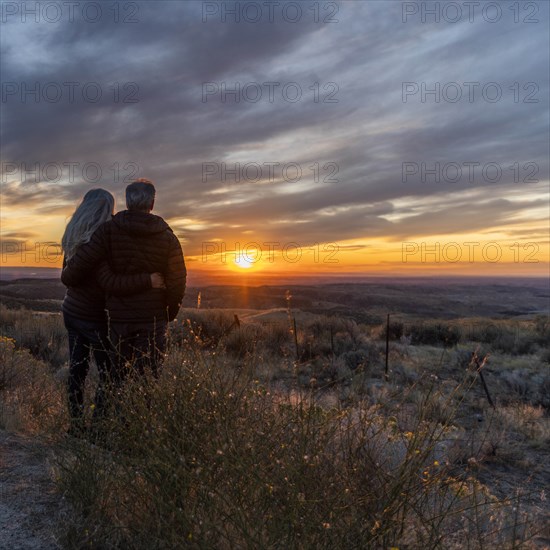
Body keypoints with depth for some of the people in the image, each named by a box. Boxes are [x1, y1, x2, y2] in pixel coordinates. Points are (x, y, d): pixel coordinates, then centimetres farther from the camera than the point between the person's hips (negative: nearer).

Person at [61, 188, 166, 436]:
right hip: (93, 318, -9)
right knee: (110, 374, 4)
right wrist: (148, 280, -29)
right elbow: (112, 283, -33)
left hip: (72, 311, 9)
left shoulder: (75, 239, 5)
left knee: (77, 369, 14)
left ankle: (76, 425, 24)